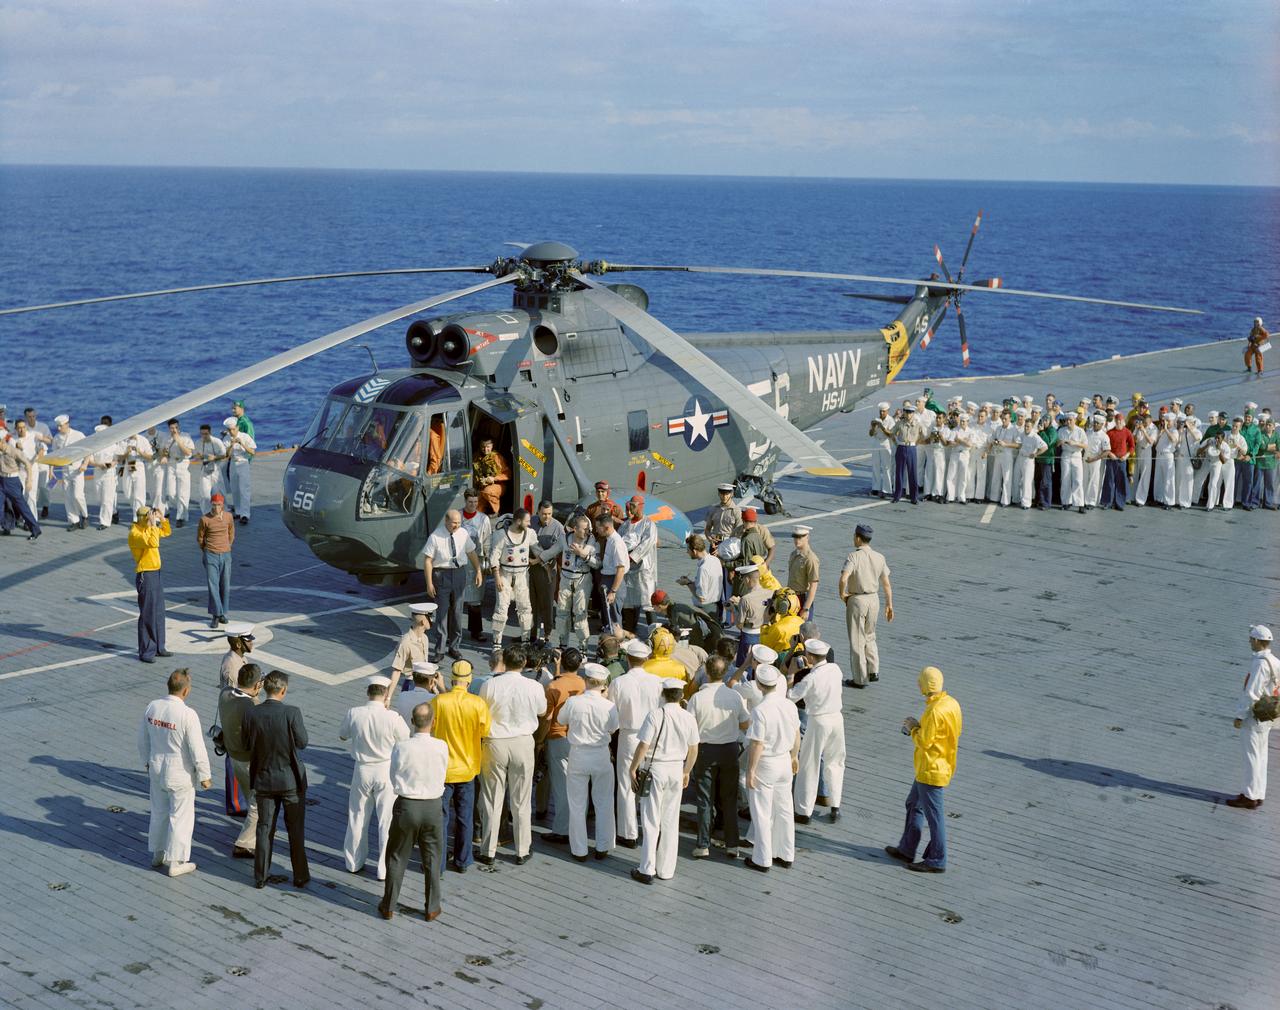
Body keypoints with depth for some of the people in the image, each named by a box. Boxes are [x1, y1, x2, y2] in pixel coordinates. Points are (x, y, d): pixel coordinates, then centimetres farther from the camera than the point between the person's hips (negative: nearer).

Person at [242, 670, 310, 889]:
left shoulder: (251, 715, -10)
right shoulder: (292, 713, -19)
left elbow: (248, 744, 0)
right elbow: (302, 743, -10)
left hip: (264, 780, 2)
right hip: (291, 780, -2)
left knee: (265, 829, 15)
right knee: (296, 830, 12)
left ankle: (260, 877, 20)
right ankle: (300, 876, 19)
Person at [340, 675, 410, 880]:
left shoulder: (353, 714, -12)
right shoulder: (392, 717, -20)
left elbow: (342, 736, 7)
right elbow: (407, 740, -5)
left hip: (362, 770, 3)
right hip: (386, 771, -3)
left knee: (357, 818, 19)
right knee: (387, 821, 9)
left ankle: (354, 862, 32)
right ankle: (384, 869, 14)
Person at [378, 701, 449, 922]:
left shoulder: (401, 748, -15)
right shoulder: (442, 747, -13)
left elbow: (394, 782, -4)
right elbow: (442, 776, -1)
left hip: (406, 805, -1)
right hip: (433, 806, 1)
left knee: (397, 857, 16)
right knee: (432, 858, 16)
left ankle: (389, 906, 26)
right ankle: (432, 908, 24)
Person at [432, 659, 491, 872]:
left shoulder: (438, 701, -16)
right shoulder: (478, 703, -14)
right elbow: (487, 731, -4)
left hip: (443, 768, -1)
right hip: (467, 768, 1)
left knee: (441, 817, 9)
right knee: (465, 817, 15)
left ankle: (437, 863, 11)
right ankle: (462, 861, 23)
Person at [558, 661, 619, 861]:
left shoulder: (573, 702, -16)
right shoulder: (609, 706, -15)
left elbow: (560, 720, 3)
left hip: (578, 756, 0)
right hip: (601, 756, 0)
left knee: (577, 805, 12)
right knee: (603, 804, 16)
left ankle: (579, 850, 17)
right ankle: (602, 848, 22)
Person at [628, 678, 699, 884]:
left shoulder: (655, 715, -14)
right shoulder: (689, 719, 0)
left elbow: (643, 746, -15)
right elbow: (693, 750, 8)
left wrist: (633, 768, -3)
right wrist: (686, 771, 22)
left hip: (655, 769, -4)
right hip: (676, 769, 4)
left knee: (651, 821, 3)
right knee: (671, 822, 12)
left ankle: (647, 870, 4)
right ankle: (666, 870, 16)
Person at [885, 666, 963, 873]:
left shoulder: (935, 711, -26)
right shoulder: (950, 702, 3)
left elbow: (924, 741, -24)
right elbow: (956, 730, 13)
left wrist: (912, 729, -5)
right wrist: (920, 726, 8)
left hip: (931, 770, -10)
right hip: (942, 765, 10)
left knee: (933, 814, 0)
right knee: (914, 804, 21)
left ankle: (937, 861, 10)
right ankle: (906, 850, 31)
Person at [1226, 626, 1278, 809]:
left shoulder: (1260, 663, -20)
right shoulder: (1275, 662, 8)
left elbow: (1251, 693, -22)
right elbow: (1273, 690, 13)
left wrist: (1239, 716, -16)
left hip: (1253, 716, -9)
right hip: (1266, 717, 9)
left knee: (1252, 756, -3)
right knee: (1260, 756, 15)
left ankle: (1249, 797, 1)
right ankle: (1258, 794, 22)